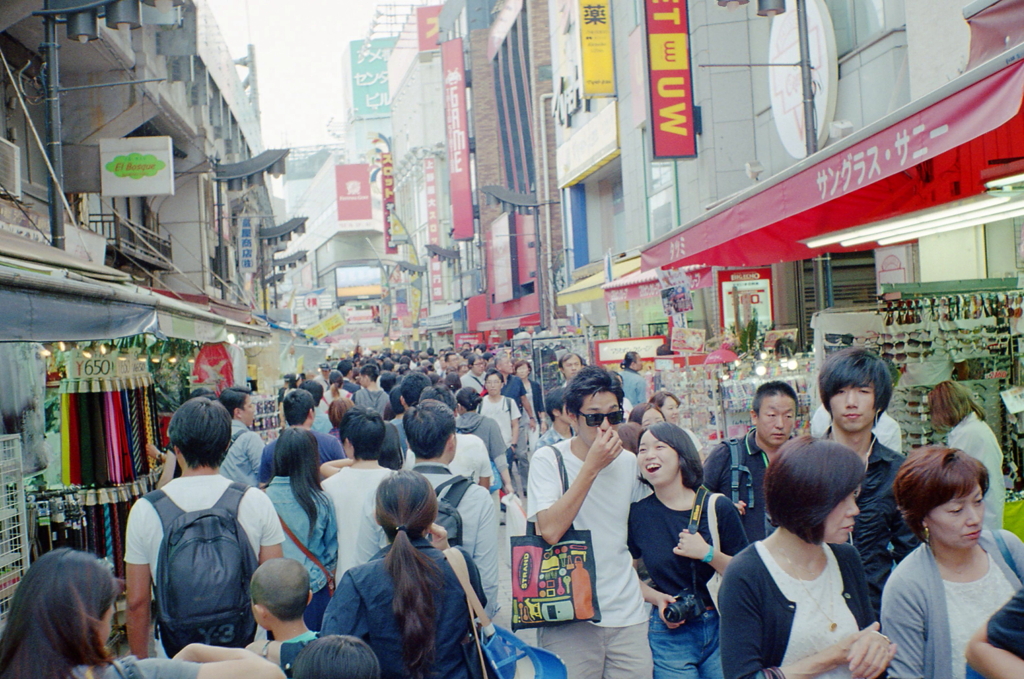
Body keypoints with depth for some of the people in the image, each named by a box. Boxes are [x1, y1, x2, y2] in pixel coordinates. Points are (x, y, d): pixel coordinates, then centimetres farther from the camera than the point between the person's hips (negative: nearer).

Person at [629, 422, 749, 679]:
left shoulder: (717, 507, -4)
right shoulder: (637, 513, -3)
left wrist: (708, 554, -17)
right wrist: (657, 598, -9)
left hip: (723, 629, 0)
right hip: (670, 636, 0)